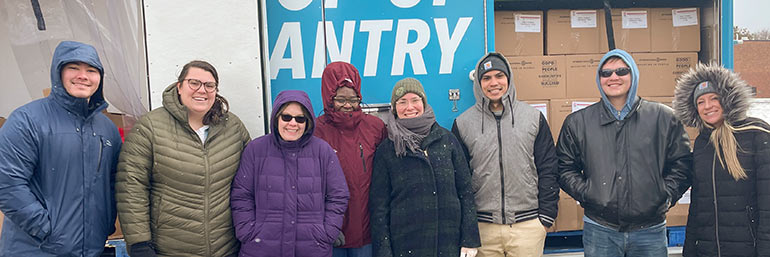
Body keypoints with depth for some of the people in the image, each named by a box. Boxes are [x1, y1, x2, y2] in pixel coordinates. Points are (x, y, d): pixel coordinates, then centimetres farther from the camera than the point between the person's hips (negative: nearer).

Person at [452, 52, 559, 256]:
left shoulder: (534, 117, 4)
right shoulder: (463, 123, 3)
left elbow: (548, 170, 6)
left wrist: (547, 215, 0)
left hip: (528, 224, 0)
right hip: (483, 227, 0)